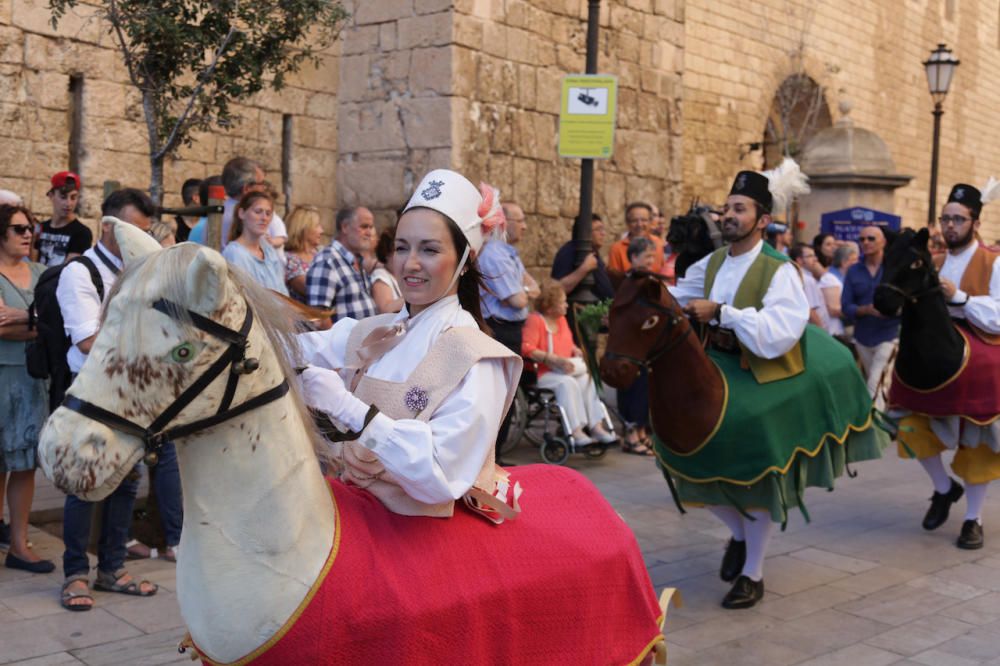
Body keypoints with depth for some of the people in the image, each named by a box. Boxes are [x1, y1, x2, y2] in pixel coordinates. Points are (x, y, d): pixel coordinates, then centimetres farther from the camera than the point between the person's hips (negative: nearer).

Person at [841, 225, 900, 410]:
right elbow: (846, 307, -4)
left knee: (876, 387, -11)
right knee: (875, 385, 18)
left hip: (887, 335, -4)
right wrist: (867, 309, -23)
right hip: (862, 337, 4)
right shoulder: (853, 271, 1)